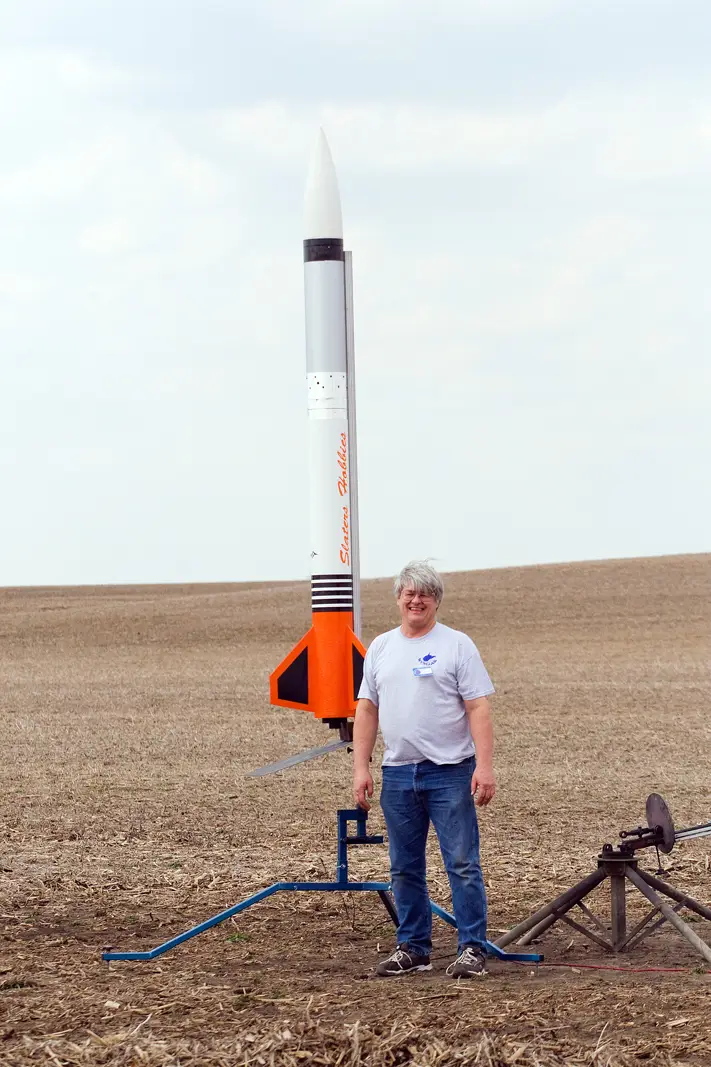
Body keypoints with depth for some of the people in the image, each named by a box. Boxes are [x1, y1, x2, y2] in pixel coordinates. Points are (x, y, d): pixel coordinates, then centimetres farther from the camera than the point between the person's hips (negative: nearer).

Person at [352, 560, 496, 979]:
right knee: (405, 869, 11)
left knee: (463, 864, -6)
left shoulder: (457, 646, -2)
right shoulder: (381, 648, 13)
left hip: (449, 772, -5)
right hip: (398, 773, 5)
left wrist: (485, 766, -16)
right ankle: (413, 949, 19)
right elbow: (367, 709, 14)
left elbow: (479, 709, -7)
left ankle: (473, 949, -2)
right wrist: (361, 767, 6)